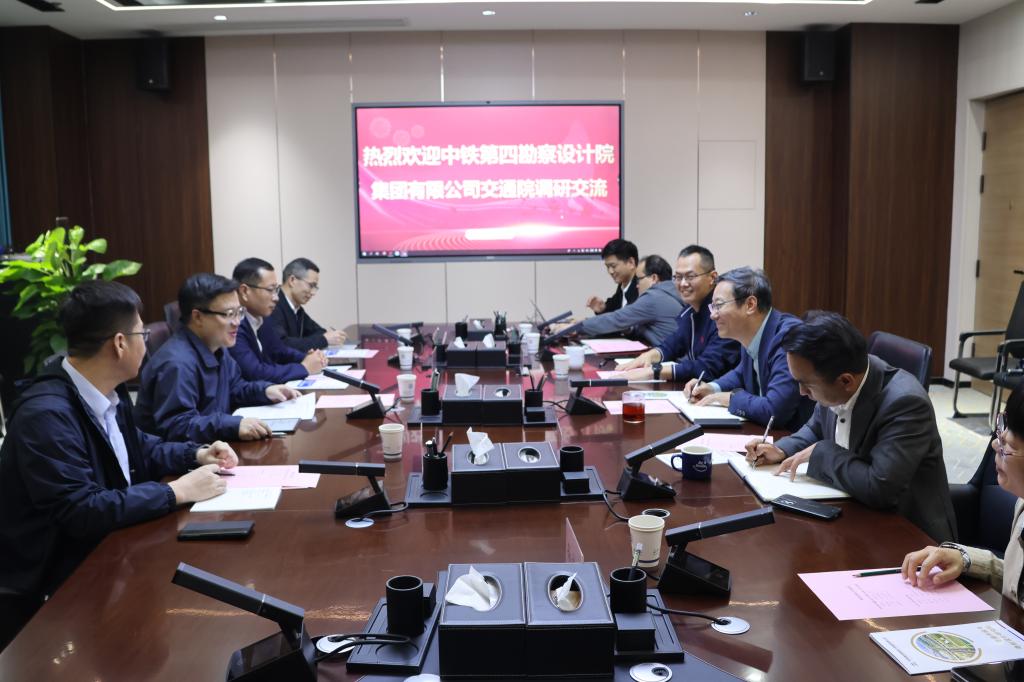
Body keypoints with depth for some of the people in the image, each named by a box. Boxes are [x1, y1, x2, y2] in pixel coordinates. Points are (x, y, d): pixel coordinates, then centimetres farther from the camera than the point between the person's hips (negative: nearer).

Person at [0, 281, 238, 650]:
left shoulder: (108, 391, 0)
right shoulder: (46, 415, -27)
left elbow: (137, 449, 17)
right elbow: (82, 512, -31)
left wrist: (196, 454, 1)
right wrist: (177, 491, -26)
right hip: (55, 587, -8)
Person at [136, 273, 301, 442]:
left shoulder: (215, 348, 8)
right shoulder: (178, 364, -24)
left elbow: (233, 387, 23)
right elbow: (175, 427, -30)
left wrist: (265, 390, 4)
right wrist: (234, 426, -37)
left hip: (210, 447, 9)